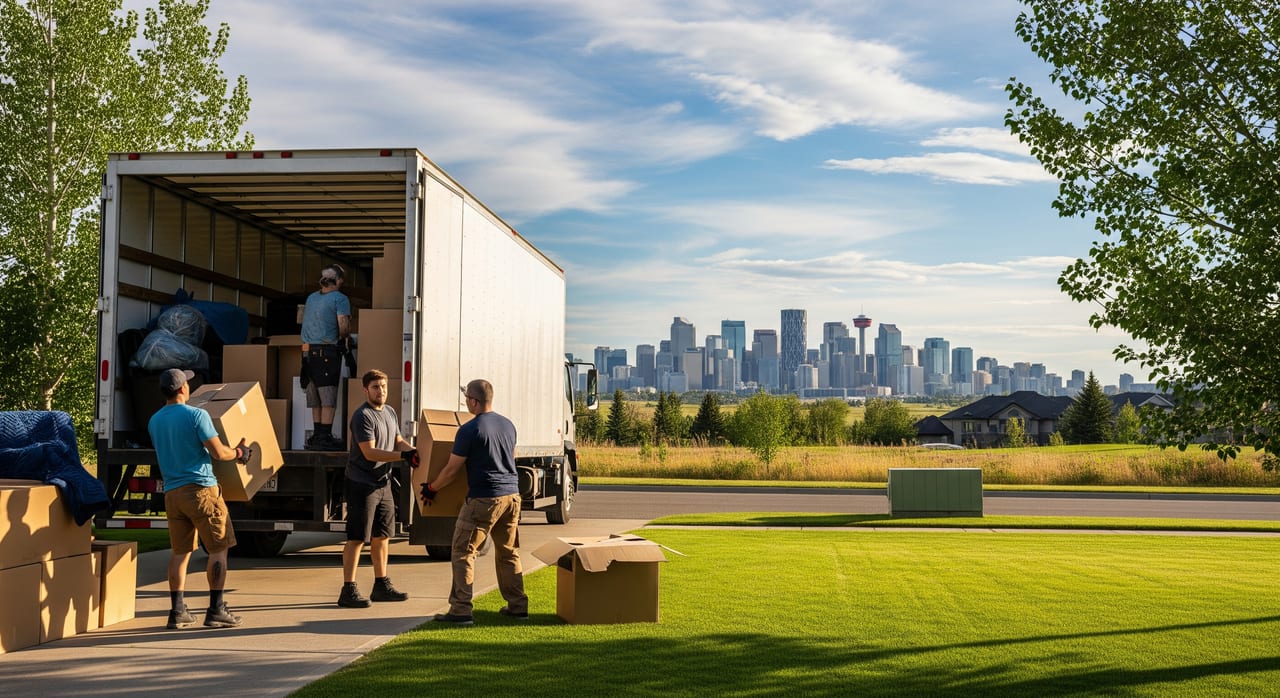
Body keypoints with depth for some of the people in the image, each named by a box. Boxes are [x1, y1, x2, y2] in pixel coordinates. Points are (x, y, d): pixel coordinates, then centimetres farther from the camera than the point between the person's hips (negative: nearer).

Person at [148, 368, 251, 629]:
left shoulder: (154, 421, 11)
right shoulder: (196, 415, -10)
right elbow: (219, 452, -13)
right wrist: (238, 453, 7)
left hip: (172, 492, 6)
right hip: (200, 488, -6)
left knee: (180, 552, 11)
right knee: (218, 549, 2)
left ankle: (177, 611, 10)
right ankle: (216, 610, 0)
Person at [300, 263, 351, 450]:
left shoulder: (311, 297, 15)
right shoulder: (339, 298, -5)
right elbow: (343, 327, -15)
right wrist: (343, 336, 7)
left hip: (307, 351, 7)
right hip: (327, 352, -7)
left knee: (315, 399, 12)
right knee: (328, 398, -4)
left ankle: (316, 436, 16)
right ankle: (325, 437, -5)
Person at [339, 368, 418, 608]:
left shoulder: (390, 412, 12)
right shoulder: (363, 416, -16)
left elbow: (398, 441, 18)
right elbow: (370, 452, -22)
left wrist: (414, 451, -3)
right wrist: (403, 456, -27)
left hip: (383, 483, 9)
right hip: (362, 485, -9)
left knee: (381, 536, 15)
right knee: (357, 538, -5)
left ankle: (382, 586, 26)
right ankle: (348, 590, 0)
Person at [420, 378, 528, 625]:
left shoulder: (469, 430, -11)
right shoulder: (508, 425, 10)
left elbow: (452, 469, -6)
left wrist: (431, 488, 9)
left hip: (483, 499, -7)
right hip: (512, 496, 7)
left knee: (463, 552, 0)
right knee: (508, 552, 17)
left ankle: (460, 610, -4)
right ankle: (518, 605, 20)